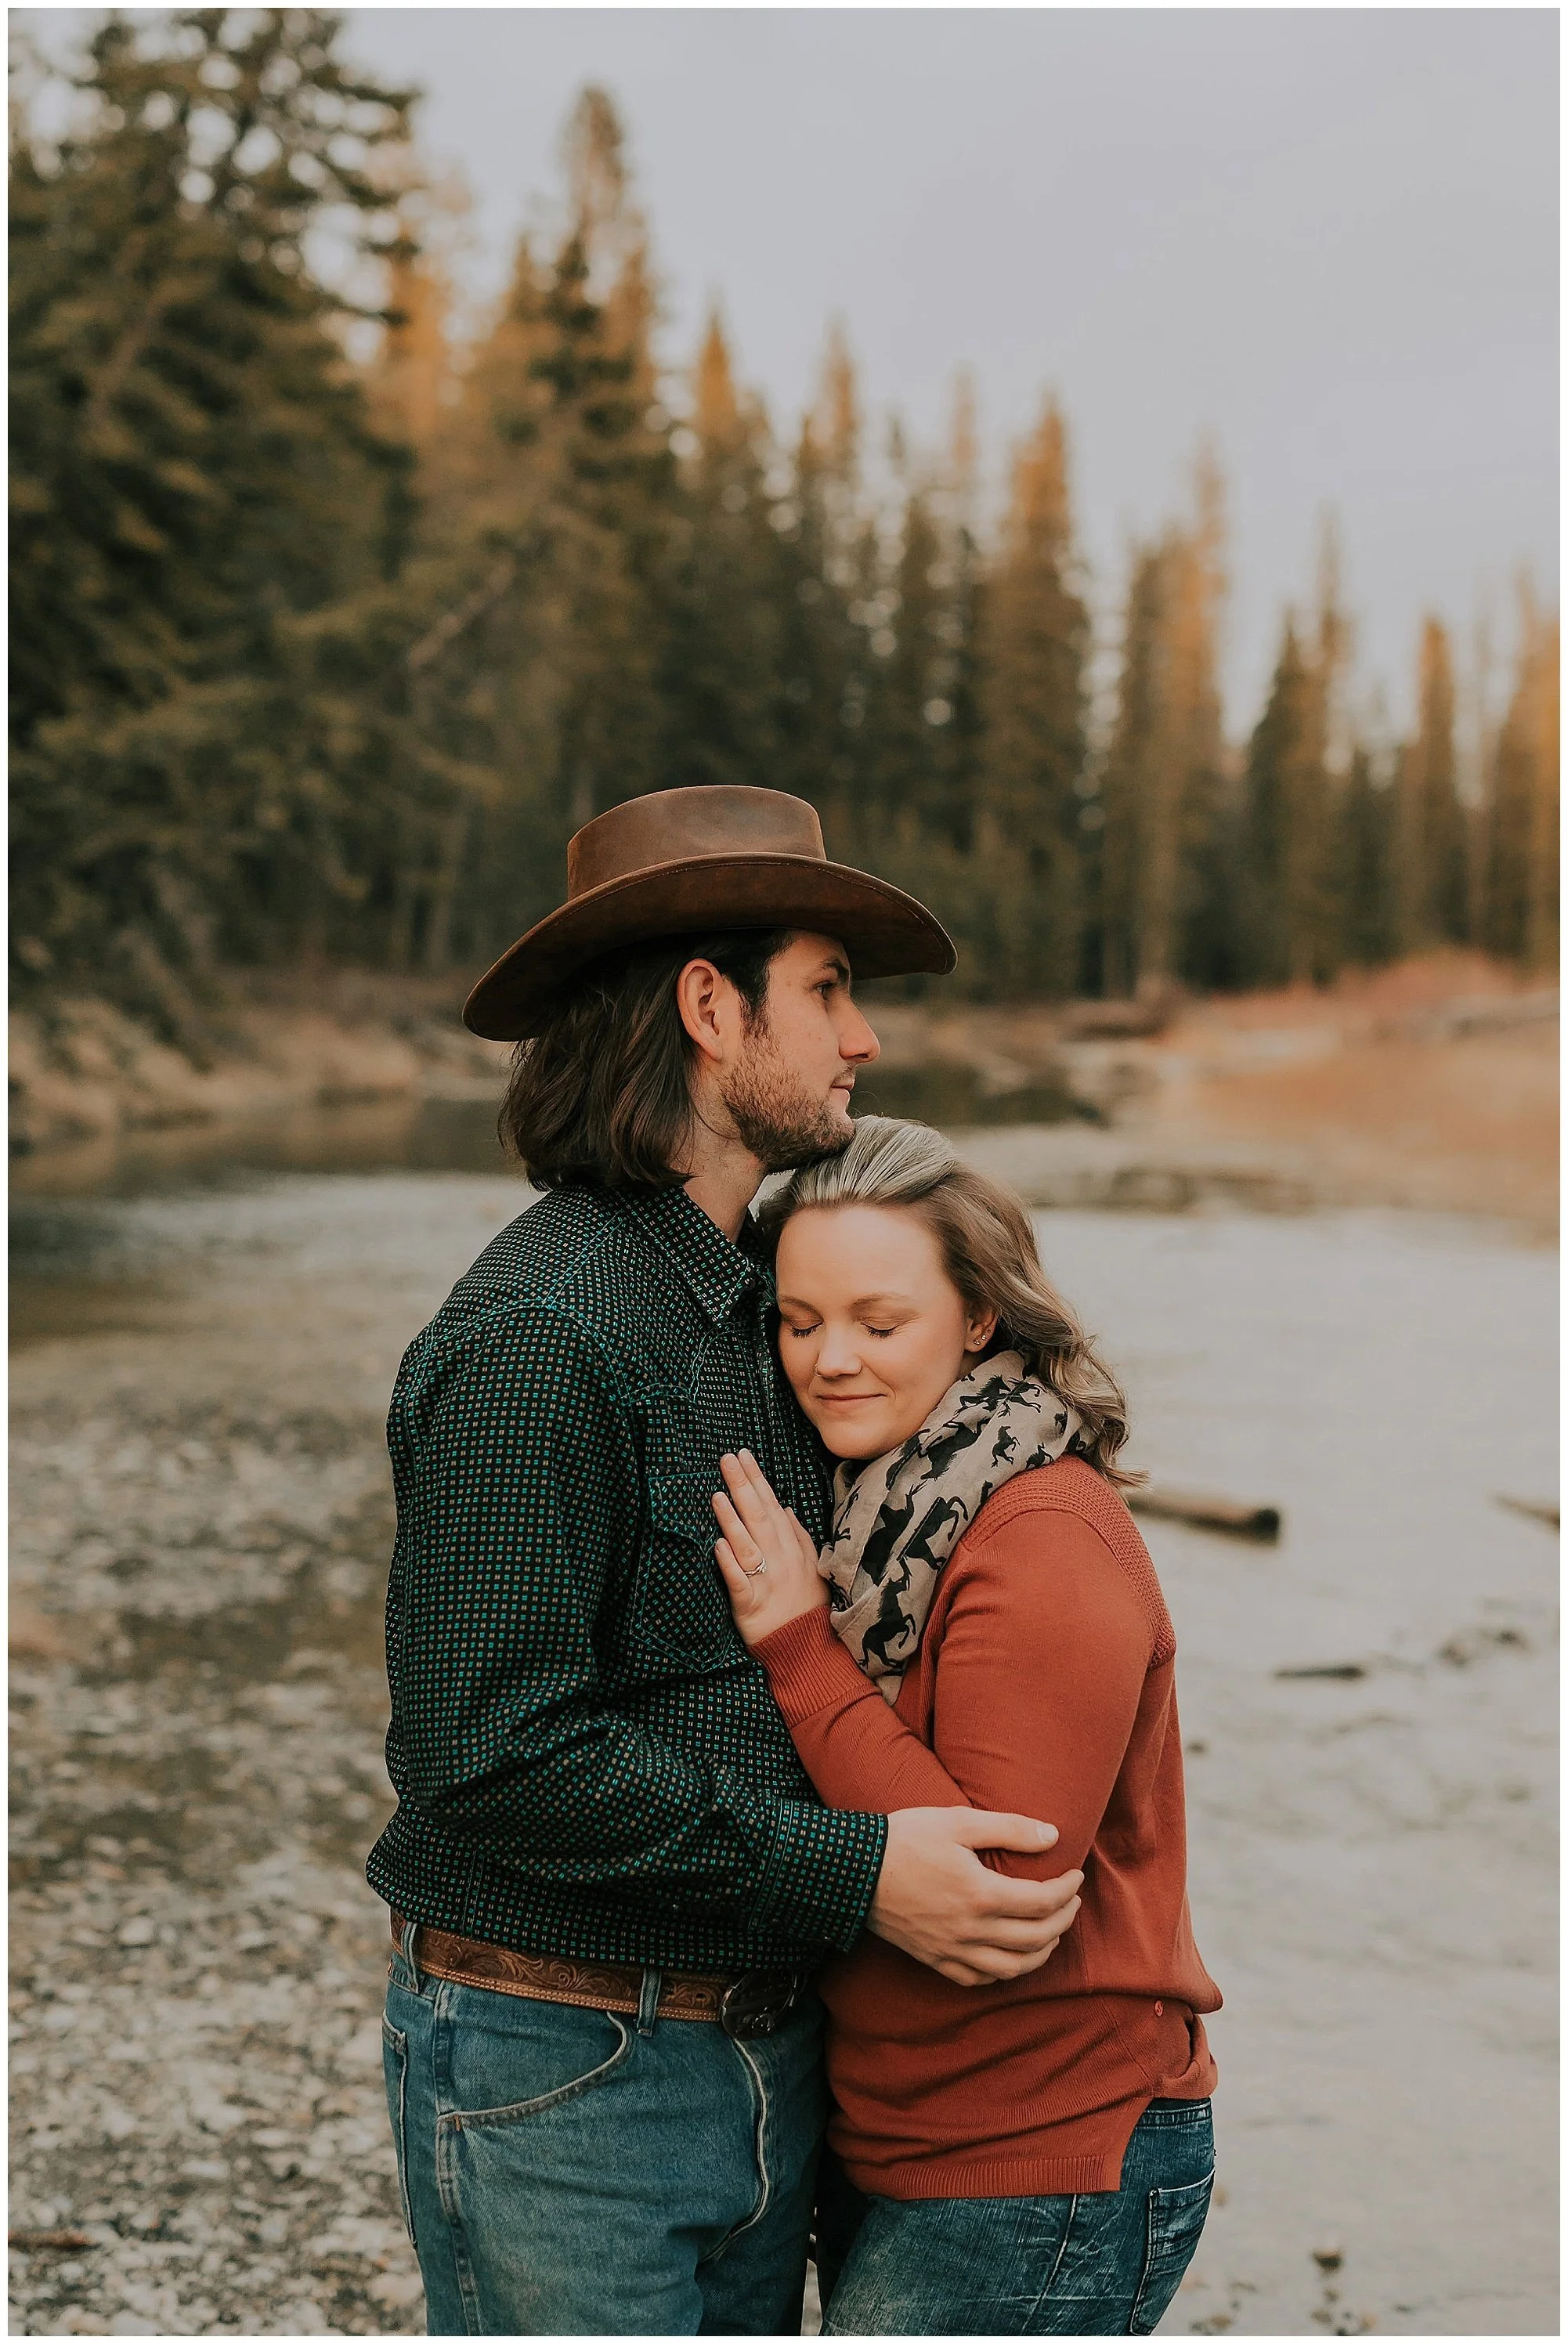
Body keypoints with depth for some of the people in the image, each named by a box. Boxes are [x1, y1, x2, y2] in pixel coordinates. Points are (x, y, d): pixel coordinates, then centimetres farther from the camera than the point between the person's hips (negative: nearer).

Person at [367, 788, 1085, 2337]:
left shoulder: (755, 1297, 11)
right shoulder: (536, 1338, -19)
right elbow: (490, 1748, -24)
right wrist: (851, 1872, -22)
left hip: (761, 2056, 9)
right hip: (556, 2076, -9)